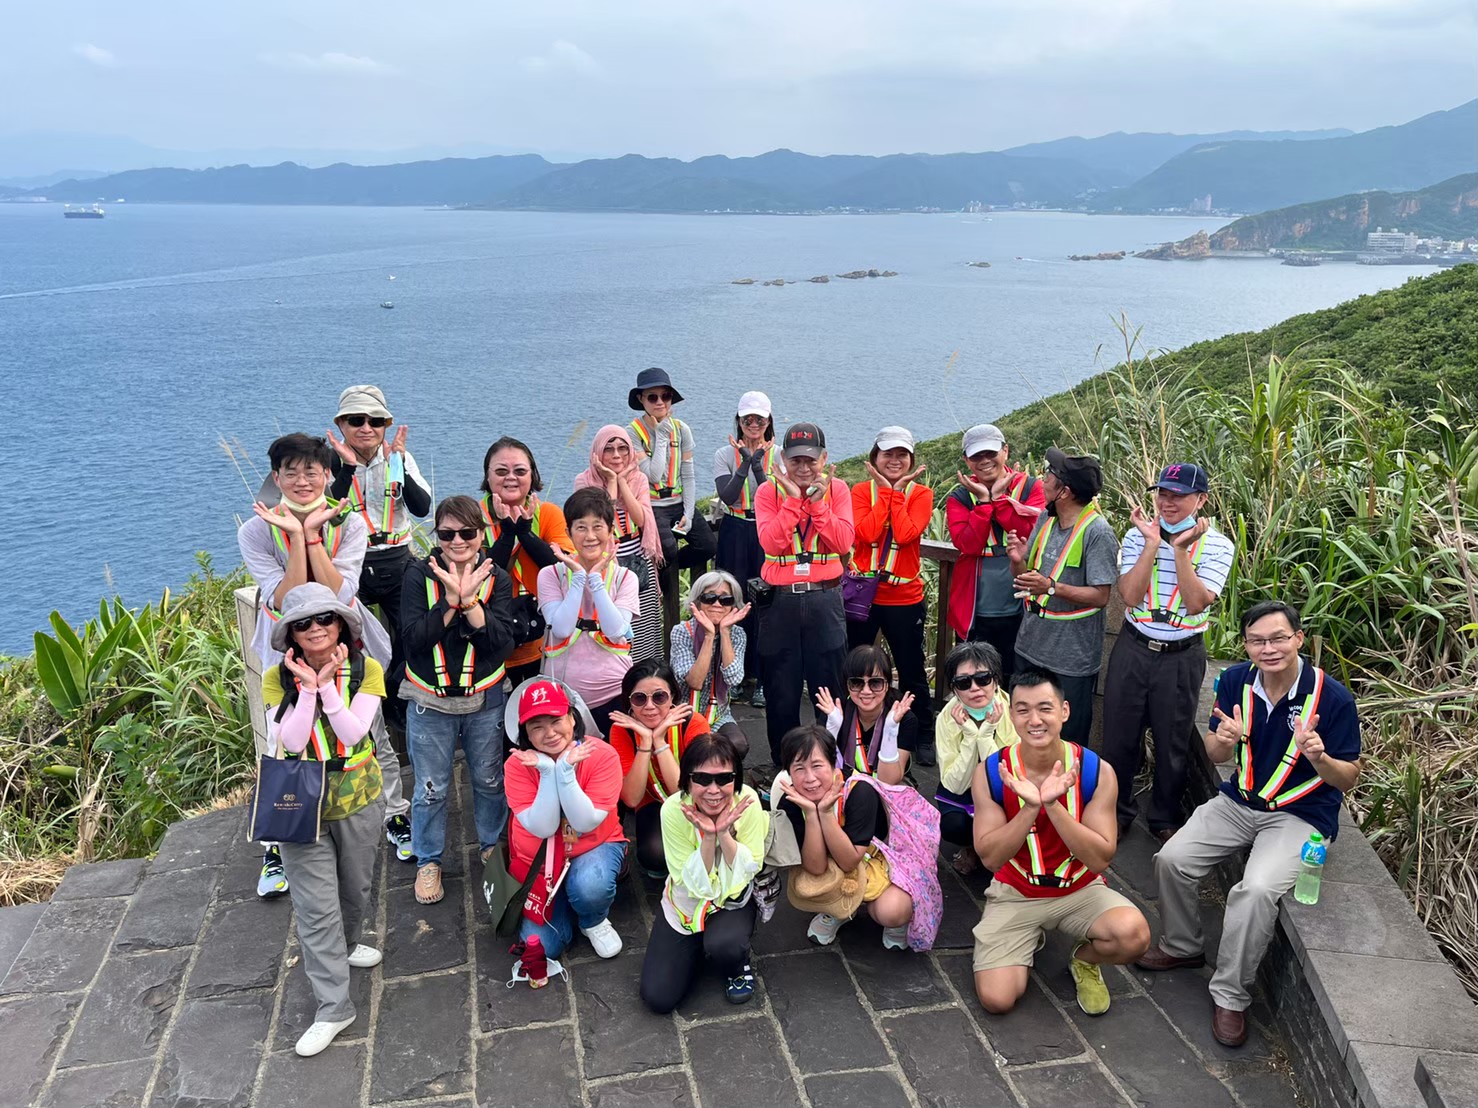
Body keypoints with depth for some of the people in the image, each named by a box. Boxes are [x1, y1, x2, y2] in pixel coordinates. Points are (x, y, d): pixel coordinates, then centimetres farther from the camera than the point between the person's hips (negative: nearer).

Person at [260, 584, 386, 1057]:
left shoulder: (365, 670, -11)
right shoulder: (277, 678, -10)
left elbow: (353, 734, -20)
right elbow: (290, 742, -19)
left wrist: (327, 685, -29)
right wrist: (308, 687, -26)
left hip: (357, 800, 1)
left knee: (355, 888, 22)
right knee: (315, 906, 0)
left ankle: (343, 947, 52)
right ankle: (333, 1007, 10)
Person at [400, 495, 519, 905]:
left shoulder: (497, 579, -3)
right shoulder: (419, 575, -7)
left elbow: (502, 641, -14)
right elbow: (414, 638, -16)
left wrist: (470, 601, -26)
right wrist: (451, 600, -26)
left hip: (485, 699, 1)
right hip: (430, 701, -1)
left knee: (489, 780, 16)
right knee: (431, 789, 8)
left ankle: (493, 848, 37)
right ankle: (428, 861, 28)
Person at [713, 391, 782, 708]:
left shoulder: (778, 456, 2)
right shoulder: (725, 455, 4)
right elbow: (727, 496, -12)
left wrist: (759, 465, -25)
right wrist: (746, 464, -23)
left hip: (768, 535, -1)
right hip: (734, 535, 1)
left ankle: (761, 679, 7)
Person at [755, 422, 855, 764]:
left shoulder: (836, 489, 1)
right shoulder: (769, 491, -2)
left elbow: (844, 542, -11)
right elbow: (770, 543, -16)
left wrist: (818, 502, -18)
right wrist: (793, 500, -20)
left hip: (825, 598, 0)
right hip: (780, 599, 0)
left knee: (830, 685, 6)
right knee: (781, 689, 9)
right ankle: (783, 763, 24)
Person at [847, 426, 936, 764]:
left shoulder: (921, 494, -2)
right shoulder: (862, 491, 0)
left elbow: (905, 534, -20)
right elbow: (866, 533, -18)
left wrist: (897, 491, -14)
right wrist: (885, 490, -14)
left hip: (905, 597, -1)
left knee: (912, 672, 9)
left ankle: (925, 736, 26)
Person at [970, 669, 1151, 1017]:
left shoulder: (1097, 771, -14)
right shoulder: (991, 773, -14)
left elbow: (1101, 859, -18)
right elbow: (990, 857, -16)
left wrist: (1053, 804, -32)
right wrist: (1030, 806, -31)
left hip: (1080, 890, 0)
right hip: (1015, 893, 0)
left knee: (1134, 935, -30)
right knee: (997, 999, -16)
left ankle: (1084, 960, 6)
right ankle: (1030, 938, 18)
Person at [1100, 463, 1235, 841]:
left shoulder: (1216, 545, -6)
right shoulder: (1137, 537, -2)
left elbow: (1196, 603, -18)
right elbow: (1130, 596, -14)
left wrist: (1180, 548, -22)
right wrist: (1153, 543, -17)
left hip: (1182, 657, -1)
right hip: (1133, 649, 1)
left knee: (1173, 744, 12)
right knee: (1119, 736, 10)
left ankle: (1164, 819, 33)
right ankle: (1118, 812, 31)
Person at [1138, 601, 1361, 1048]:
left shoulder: (1332, 697, -17)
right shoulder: (1235, 681, -5)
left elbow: (1347, 779, -10)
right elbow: (1216, 755, 4)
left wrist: (1319, 758, -33)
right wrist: (1223, 739, -22)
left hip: (1300, 815, -5)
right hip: (1238, 802, 5)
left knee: (1257, 890, -29)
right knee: (1171, 860, -12)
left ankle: (1230, 995, -8)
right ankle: (1182, 947, 17)